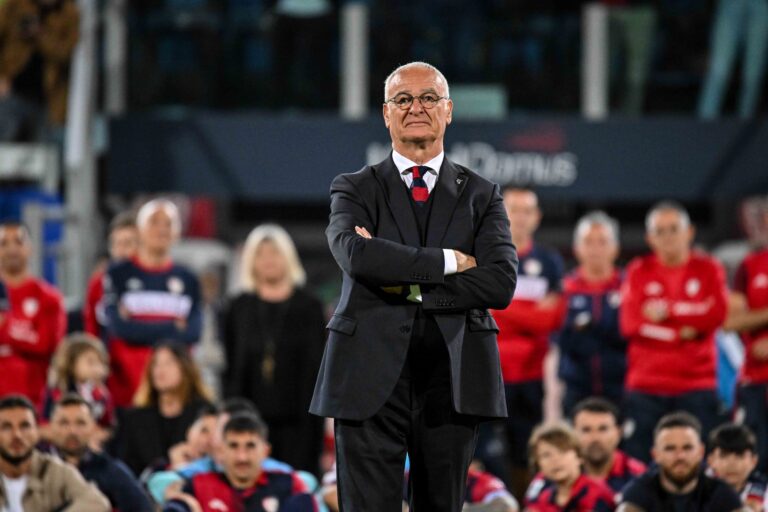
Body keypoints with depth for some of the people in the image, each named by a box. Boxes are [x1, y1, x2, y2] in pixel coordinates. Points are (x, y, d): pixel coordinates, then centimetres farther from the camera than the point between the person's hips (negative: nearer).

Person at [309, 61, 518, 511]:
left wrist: (408, 286, -10)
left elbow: (501, 283, -4)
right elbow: (356, 255, -13)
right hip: (371, 379, -1)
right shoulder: (354, 190, 9)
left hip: (451, 380, 2)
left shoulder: (481, 196, 12)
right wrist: (448, 262, -11)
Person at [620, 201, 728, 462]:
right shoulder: (638, 272, 8)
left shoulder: (708, 269, 7)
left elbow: (716, 314, -9)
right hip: (646, 386, 1)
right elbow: (629, 323, -4)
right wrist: (681, 333, -9)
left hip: (697, 385, -1)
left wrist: (667, 310, -7)